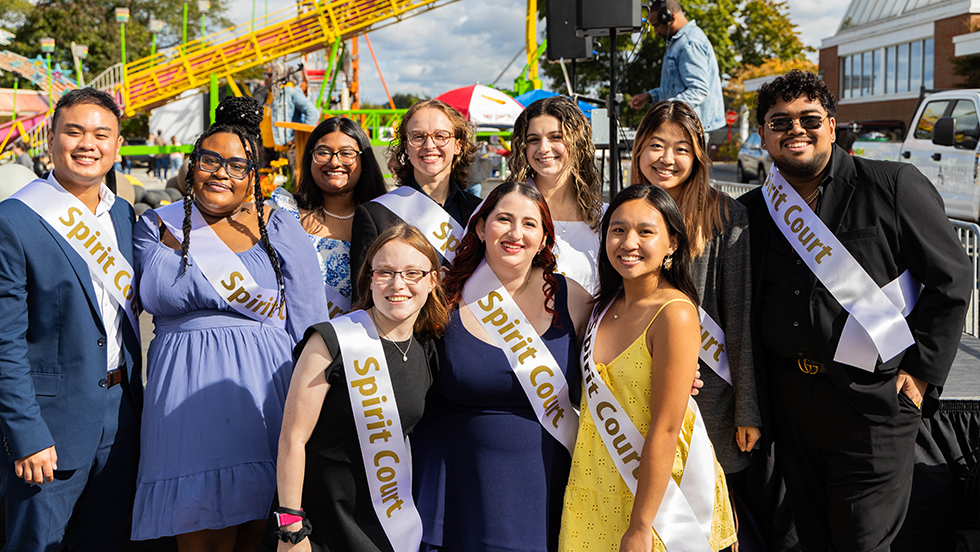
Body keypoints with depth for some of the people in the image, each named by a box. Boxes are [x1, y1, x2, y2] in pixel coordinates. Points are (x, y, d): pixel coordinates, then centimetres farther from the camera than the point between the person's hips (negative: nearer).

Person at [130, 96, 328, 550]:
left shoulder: (279, 228, 9)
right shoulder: (159, 225, 10)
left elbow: (308, 317, 5)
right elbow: (156, 295, -6)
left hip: (269, 381, 1)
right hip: (189, 388, 0)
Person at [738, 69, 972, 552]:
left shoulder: (894, 187, -3)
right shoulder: (752, 211, 8)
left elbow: (951, 280, -2)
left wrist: (921, 373, -6)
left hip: (873, 400, -4)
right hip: (789, 400, 4)